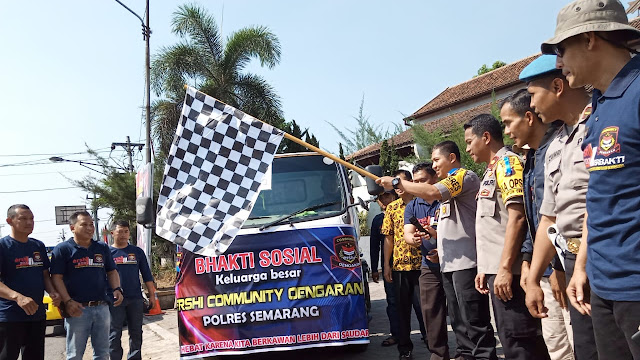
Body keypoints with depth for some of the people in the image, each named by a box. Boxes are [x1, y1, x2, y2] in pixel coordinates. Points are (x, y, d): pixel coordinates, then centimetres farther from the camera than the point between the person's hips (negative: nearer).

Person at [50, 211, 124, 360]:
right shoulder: (63, 249, -2)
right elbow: (56, 278, -7)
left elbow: (112, 272, 17)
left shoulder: (103, 247, 13)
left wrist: (117, 289, -2)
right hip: (77, 309, -4)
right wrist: (67, 302, -18)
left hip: (102, 307, 4)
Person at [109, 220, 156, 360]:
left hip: (135, 298, 2)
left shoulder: (137, 252, 8)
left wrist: (152, 294, 6)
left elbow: (147, 275, 10)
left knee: (136, 333, 9)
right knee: (114, 334, 3)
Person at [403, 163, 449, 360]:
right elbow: (407, 233, 1)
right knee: (430, 312, 7)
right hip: (429, 266, 5)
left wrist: (435, 233, -28)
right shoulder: (412, 206, 11)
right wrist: (414, 239, -22)